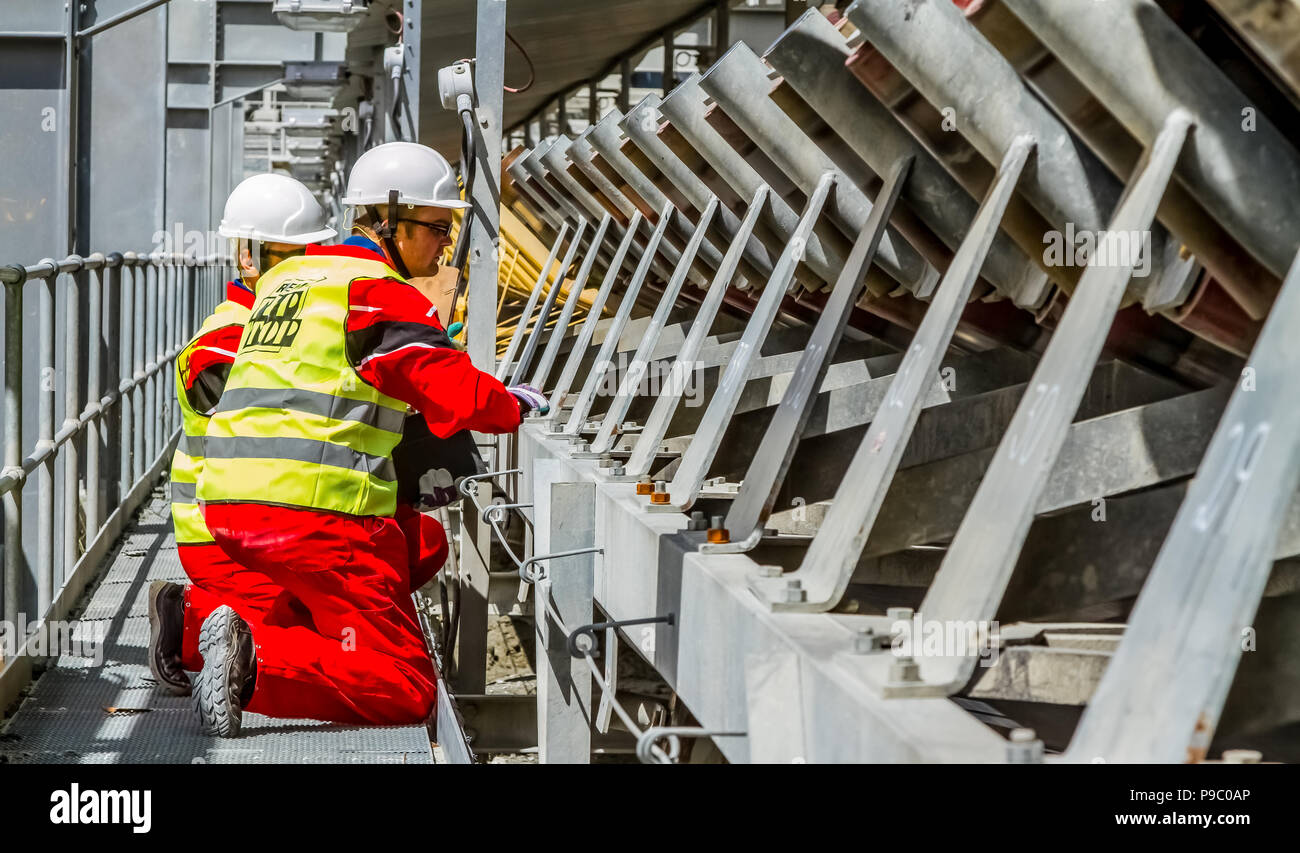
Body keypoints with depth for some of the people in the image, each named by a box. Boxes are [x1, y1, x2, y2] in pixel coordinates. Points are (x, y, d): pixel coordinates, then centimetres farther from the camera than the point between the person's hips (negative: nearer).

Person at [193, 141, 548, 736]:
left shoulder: (286, 276, 21)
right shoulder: (380, 292, -6)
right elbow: (460, 397, -13)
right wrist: (516, 407, 8)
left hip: (228, 499, 8)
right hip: (316, 509, -8)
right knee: (408, 691, -4)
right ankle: (256, 664, -24)